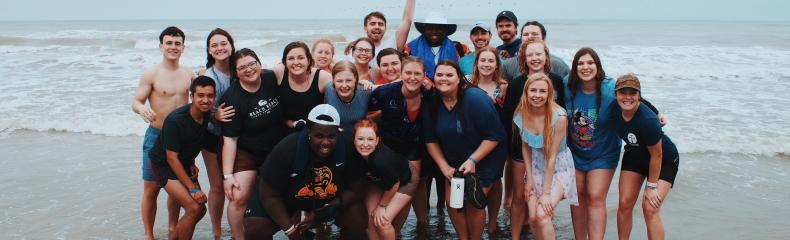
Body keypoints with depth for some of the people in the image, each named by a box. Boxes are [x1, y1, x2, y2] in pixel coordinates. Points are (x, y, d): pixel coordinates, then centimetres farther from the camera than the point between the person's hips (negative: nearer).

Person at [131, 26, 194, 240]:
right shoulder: (151, 75, -8)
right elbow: (136, 102, -9)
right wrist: (141, 109, -32)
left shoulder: (189, 75, 4)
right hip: (157, 136, -4)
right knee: (151, 189, 0)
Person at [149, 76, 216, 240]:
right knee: (194, 208, -20)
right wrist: (193, 188, -23)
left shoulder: (208, 115, -8)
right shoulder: (176, 120, -29)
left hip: (184, 163, 7)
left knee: (200, 210, 8)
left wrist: (191, 163, 4)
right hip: (164, 165, -7)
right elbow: (171, 158, -24)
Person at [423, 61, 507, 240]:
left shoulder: (475, 98, -24)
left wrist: (473, 161, -23)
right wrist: (444, 167, -7)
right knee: (452, 201, -1)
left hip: (484, 159, -5)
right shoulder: (432, 104, -8)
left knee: (473, 203, -9)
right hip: (454, 161, 5)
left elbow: (495, 135, -21)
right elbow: (431, 139, 2)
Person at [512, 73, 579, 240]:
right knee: (533, 217, -6)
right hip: (535, 166, 4)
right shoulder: (521, 114, -11)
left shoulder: (559, 116, -24)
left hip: (558, 168, -4)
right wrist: (529, 178, -2)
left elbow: (552, 157, -21)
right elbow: (525, 147, 2)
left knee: (542, 215, -19)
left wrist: (546, 193, -18)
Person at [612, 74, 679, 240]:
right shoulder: (614, 110, -19)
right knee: (625, 204, 1)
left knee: (650, 208, -15)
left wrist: (651, 186, -17)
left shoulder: (648, 120, -36)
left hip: (664, 160, -6)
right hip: (635, 154, 6)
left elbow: (656, 155, -24)